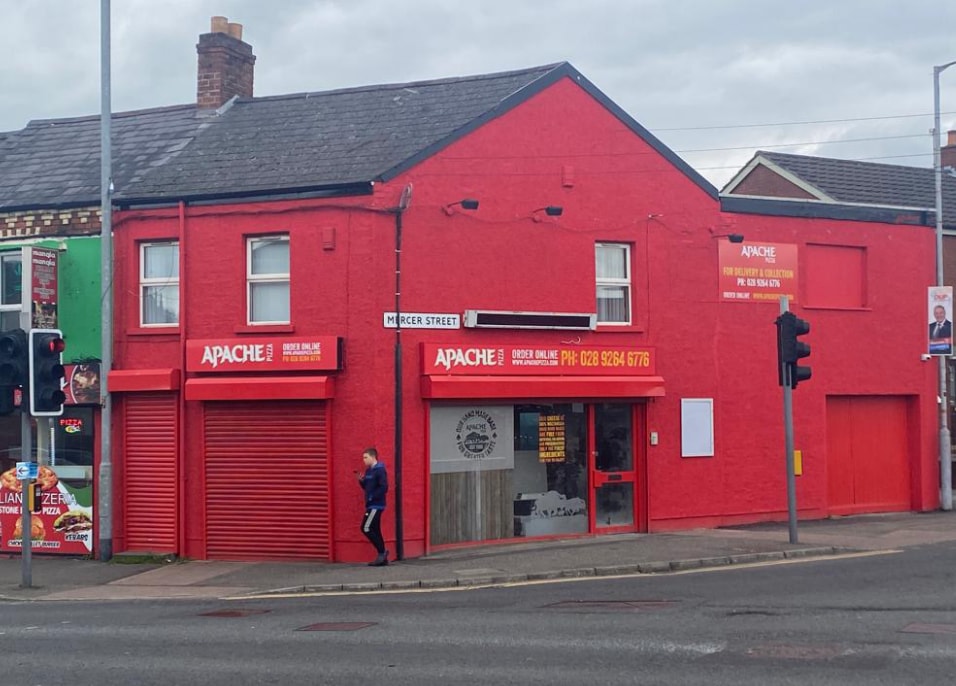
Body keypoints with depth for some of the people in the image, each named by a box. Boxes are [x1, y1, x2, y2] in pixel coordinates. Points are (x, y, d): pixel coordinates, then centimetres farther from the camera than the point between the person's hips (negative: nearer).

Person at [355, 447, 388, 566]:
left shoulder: (380, 470, -13)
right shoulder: (369, 470, 15)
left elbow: (384, 488, -20)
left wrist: (372, 497, -19)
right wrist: (361, 480, 3)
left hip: (376, 505, -9)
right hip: (371, 505, 9)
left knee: (366, 528, -12)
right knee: (375, 530, 8)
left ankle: (382, 551, -6)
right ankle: (382, 558, 11)